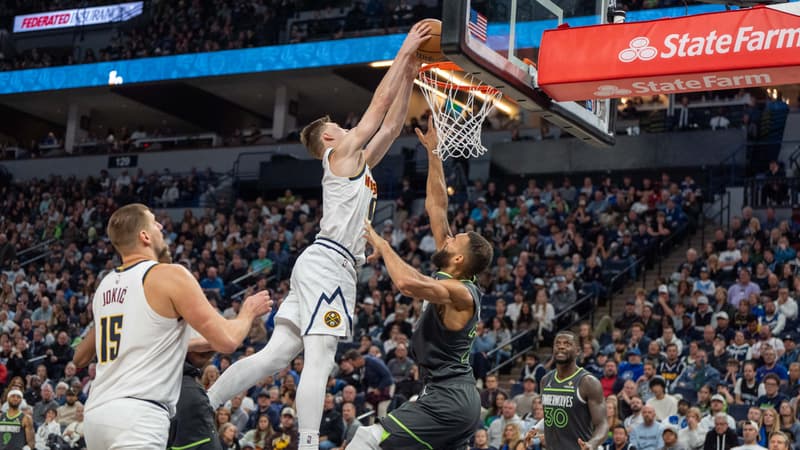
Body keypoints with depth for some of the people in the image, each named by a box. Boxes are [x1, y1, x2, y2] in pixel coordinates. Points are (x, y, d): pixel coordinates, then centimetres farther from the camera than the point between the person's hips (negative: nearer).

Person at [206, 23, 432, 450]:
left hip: (324, 266, 9)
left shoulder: (357, 162, 26)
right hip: (327, 264, -9)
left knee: (276, 355, 4)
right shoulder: (341, 152, 2)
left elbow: (391, 124, 30)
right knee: (319, 362, -14)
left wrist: (409, 77, 28)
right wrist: (404, 53, 8)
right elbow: (379, 104, 0)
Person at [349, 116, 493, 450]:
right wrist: (432, 152, 13)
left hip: (447, 400, -10)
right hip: (456, 398, 10)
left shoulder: (458, 293, -16)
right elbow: (436, 208, 12)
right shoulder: (452, 279, 9)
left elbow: (406, 283, -37)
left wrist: (383, 246, -21)